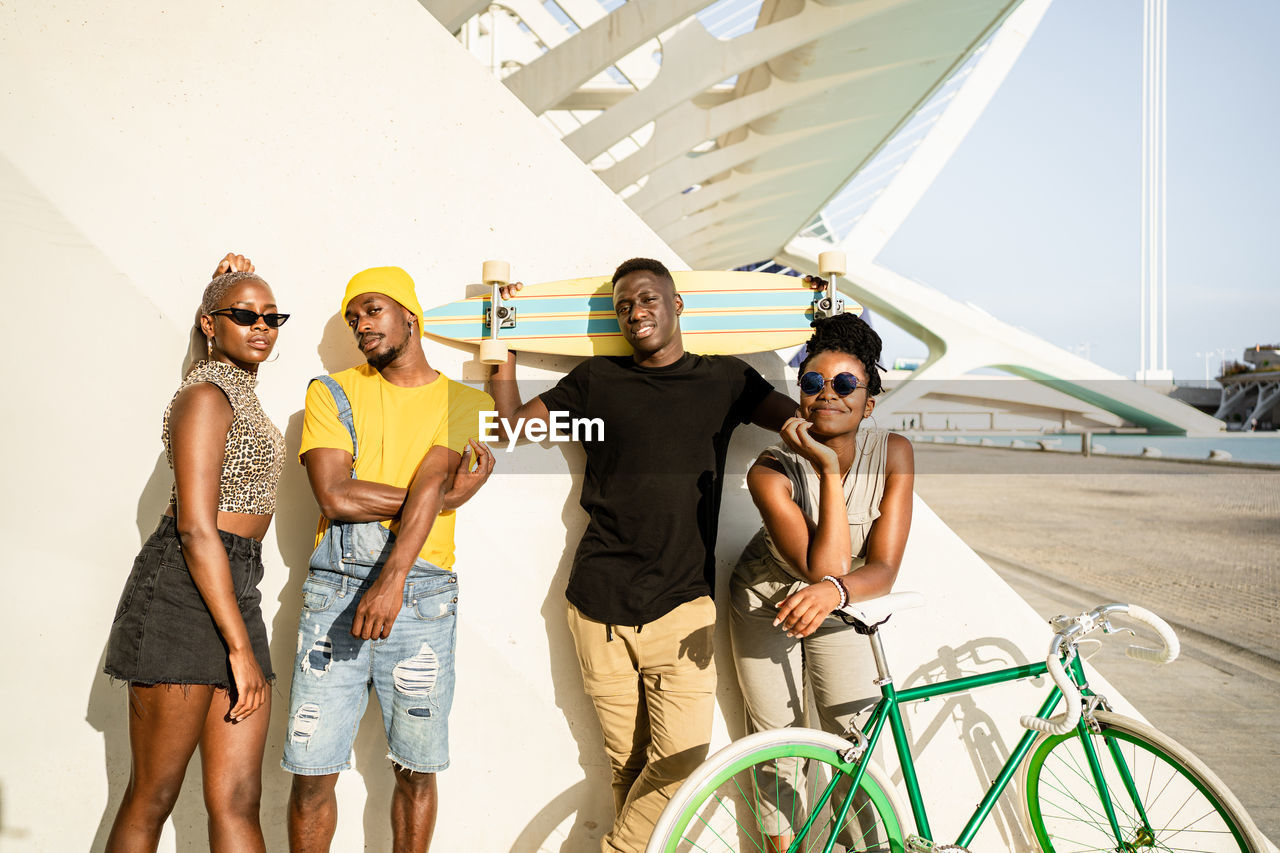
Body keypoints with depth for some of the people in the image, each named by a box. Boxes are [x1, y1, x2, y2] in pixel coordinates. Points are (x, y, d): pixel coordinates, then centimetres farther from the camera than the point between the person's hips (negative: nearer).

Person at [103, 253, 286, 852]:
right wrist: (241, 647, -18)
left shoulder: (237, 386, 16)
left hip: (235, 591, 8)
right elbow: (196, 529, -17)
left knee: (237, 803, 5)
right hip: (183, 593, -8)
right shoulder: (205, 395, -10)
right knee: (152, 800, 3)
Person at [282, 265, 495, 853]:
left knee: (417, 771, 8)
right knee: (312, 773, 2)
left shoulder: (467, 403, 7)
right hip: (334, 590, 1)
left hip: (423, 594, 0)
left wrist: (392, 580, -25)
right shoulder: (332, 393, 8)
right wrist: (447, 495, -7)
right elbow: (334, 497, -6)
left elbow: (430, 483, -11)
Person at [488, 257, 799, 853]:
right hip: (600, 606, 0)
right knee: (626, 759, 5)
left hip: (681, 604, 0)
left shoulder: (725, 379, 9)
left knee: (683, 754, -10)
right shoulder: (597, 380, 10)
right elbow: (513, 420, 15)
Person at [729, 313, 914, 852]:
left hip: (837, 607, 2)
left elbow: (883, 569, -23)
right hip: (767, 603, -2)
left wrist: (834, 590, -45)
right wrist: (830, 469, -41)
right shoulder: (771, 472, -30)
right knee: (776, 735, 7)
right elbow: (823, 567, -37)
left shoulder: (892, 454, -21)